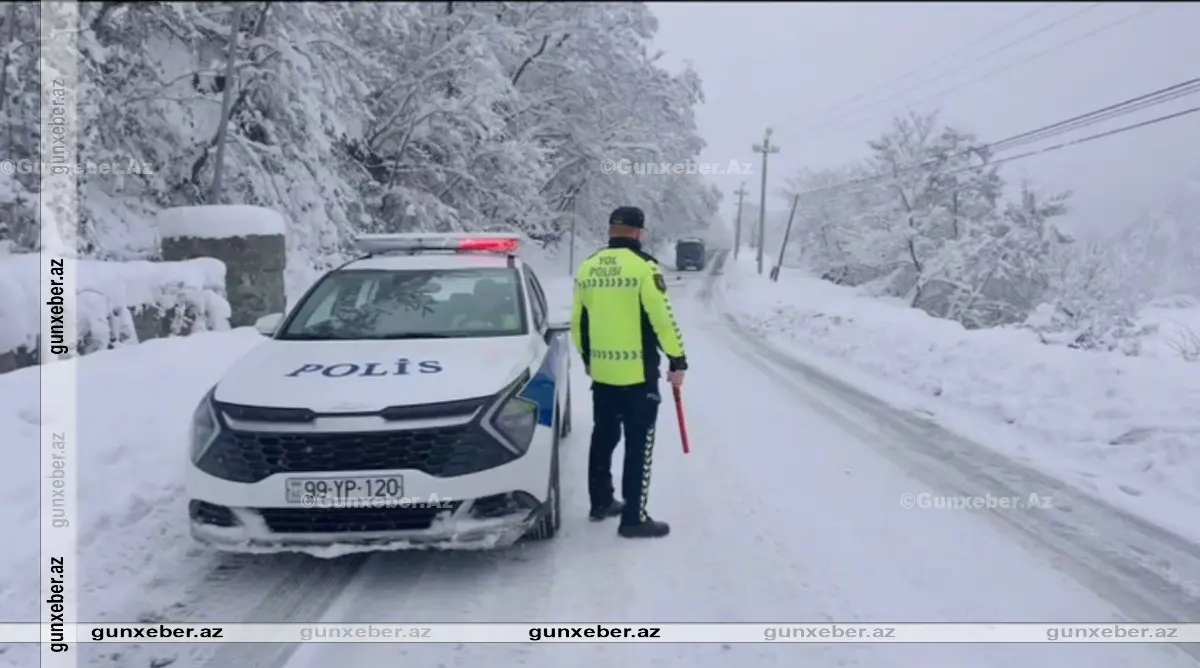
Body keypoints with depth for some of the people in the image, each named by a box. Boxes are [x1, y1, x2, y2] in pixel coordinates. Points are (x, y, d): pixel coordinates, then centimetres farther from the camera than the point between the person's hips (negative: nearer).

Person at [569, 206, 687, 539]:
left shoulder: (587, 268, 6)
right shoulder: (643, 266, -13)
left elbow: (577, 322, 12)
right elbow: (663, 319, -15)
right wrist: (677, 360, -6)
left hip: (601, 371, 6)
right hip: (638, 372, -6)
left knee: (603, 437, 18)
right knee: (639, 444, 1)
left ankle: (601, 502, 29)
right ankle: (634, 518, 3)